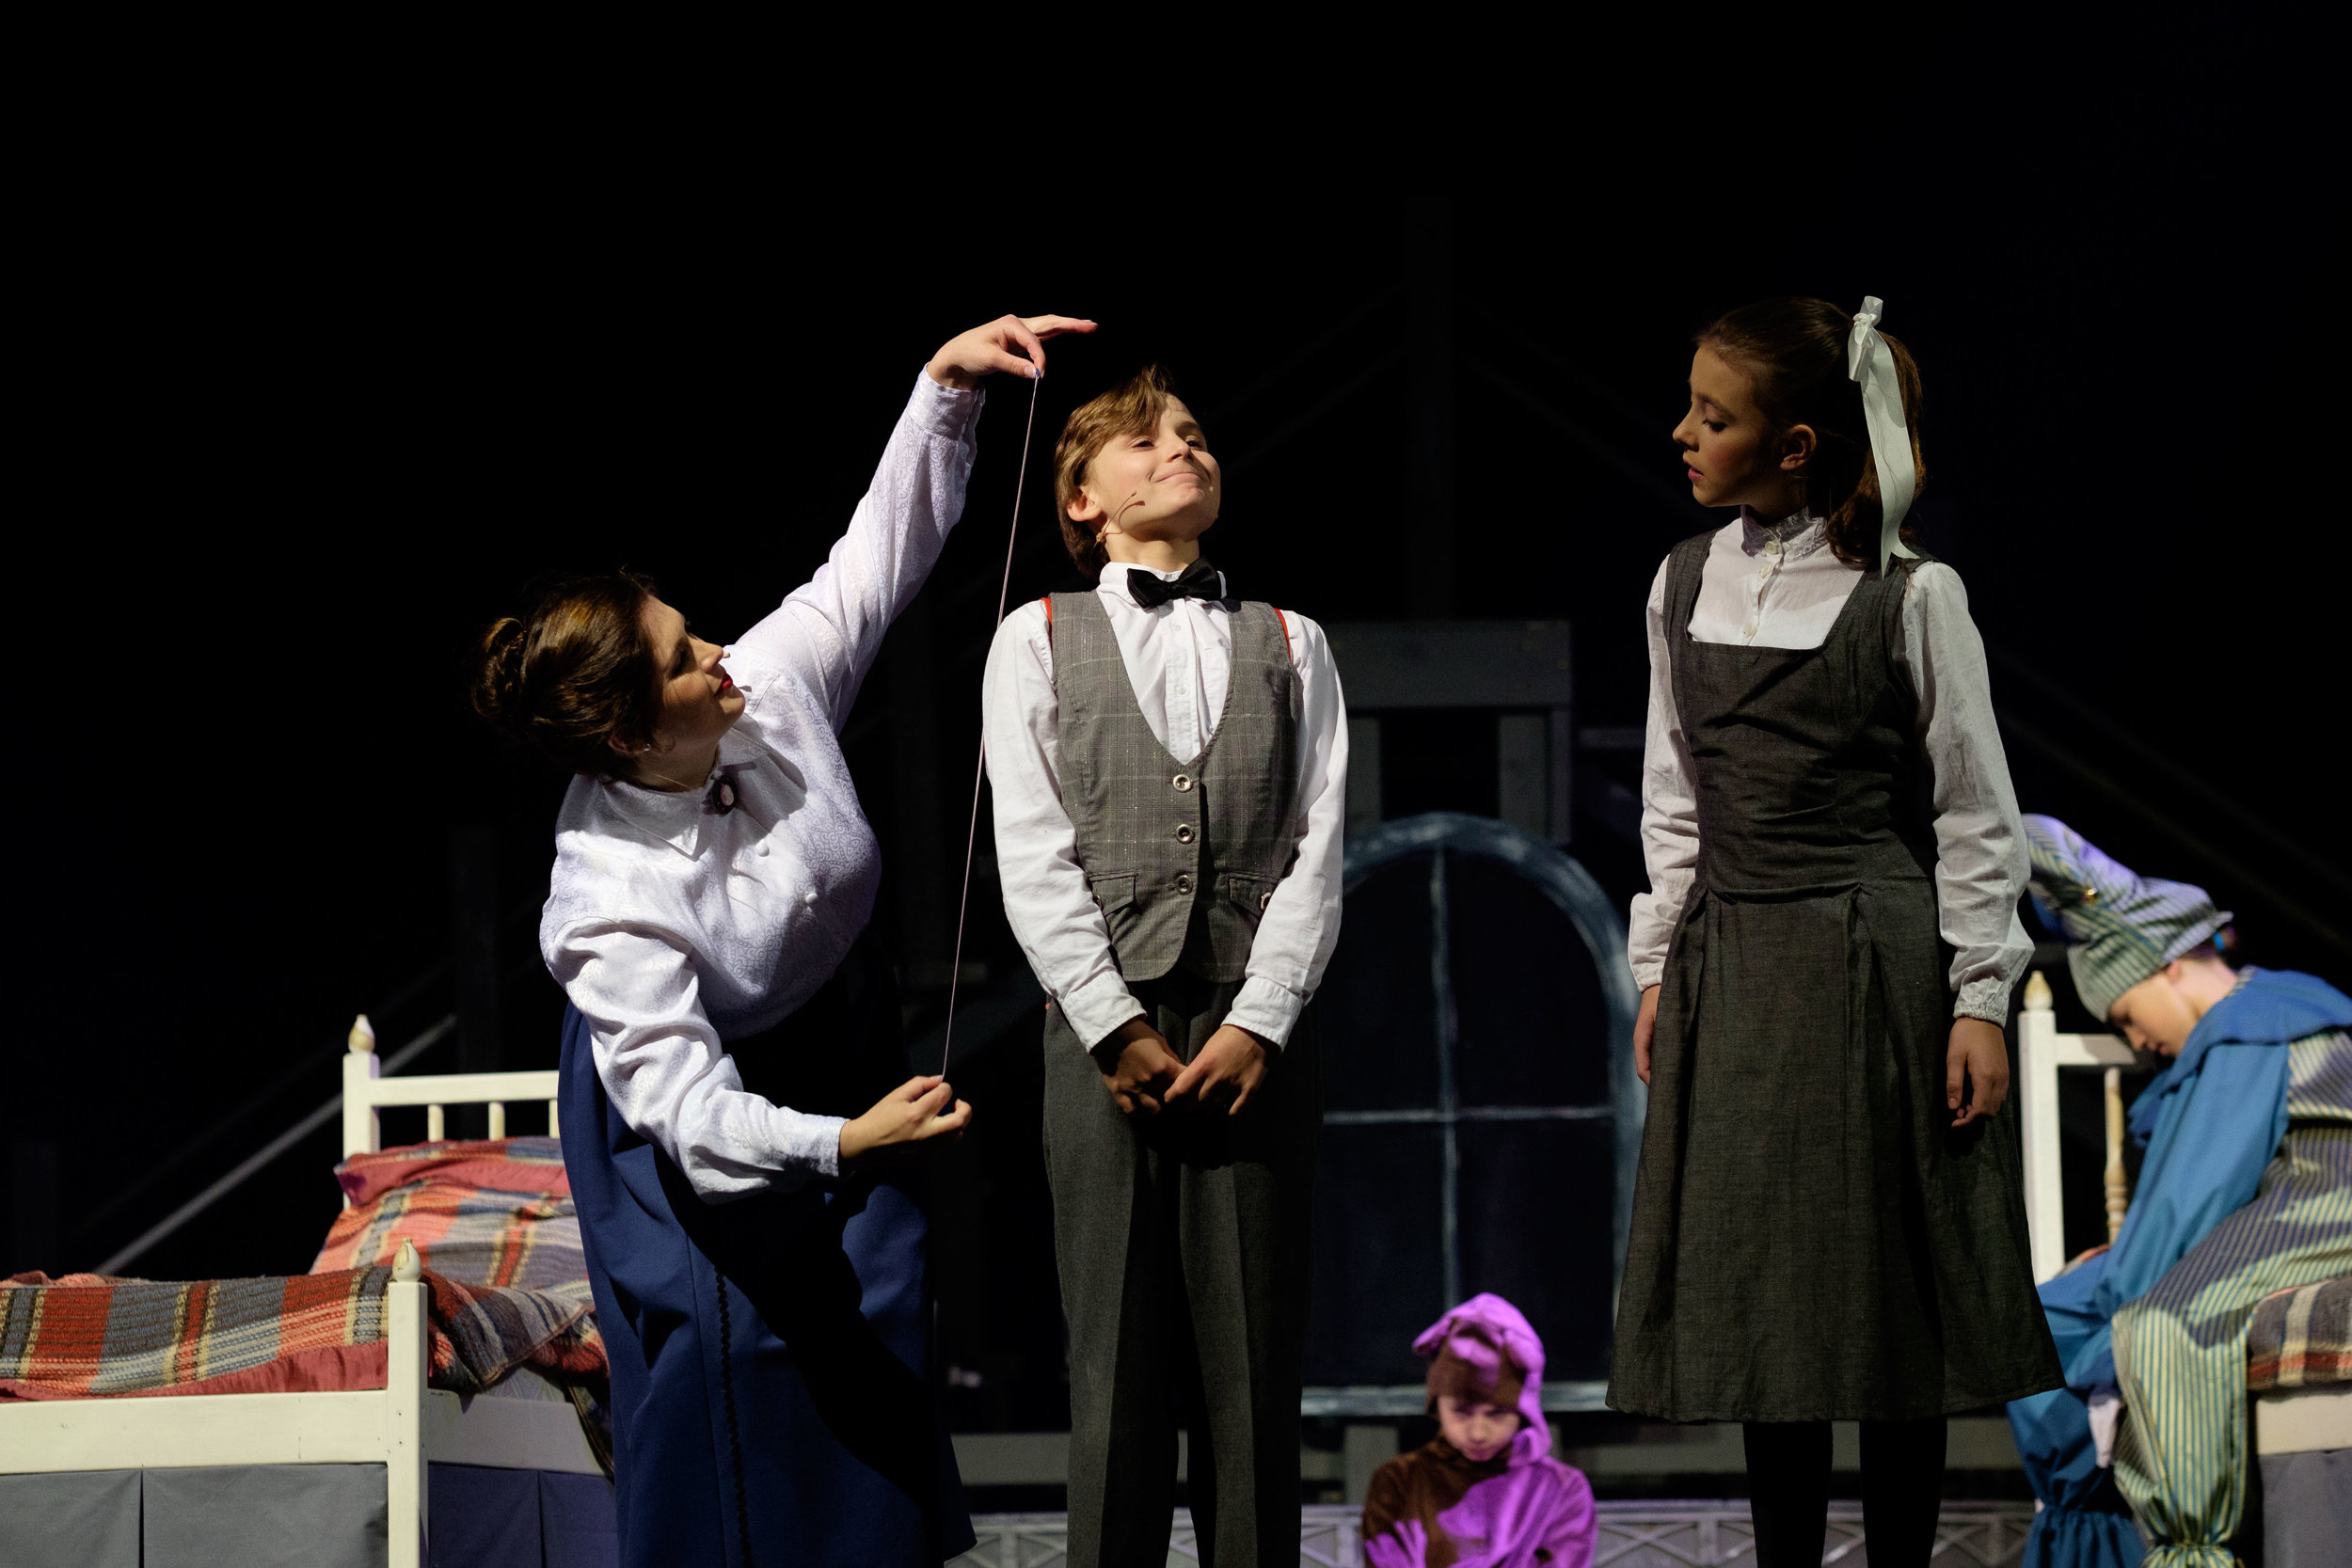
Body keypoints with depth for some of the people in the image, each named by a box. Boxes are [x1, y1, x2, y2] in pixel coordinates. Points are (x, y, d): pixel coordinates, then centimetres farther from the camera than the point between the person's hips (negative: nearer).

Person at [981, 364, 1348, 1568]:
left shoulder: (1288, 644, 16)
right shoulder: (1037, 639, 10)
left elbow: (1316, 849, 6)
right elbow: (1034, 856, 2)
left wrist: (1259, 1023, -7)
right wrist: (1115, 1025, -8)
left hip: (1255, 1031, 1)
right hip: (1104, 1019, -1)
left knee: (1253, 1358, -1)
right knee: (1117, 1347, -3)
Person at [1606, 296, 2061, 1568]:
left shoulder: (1909, 597, -8)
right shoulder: (1686, 585, 6)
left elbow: (1974, 813, -5)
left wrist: (1979, 998, -8)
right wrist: (1658, 970, 10)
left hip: (1875, 961, -5)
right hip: (1732, 968, 5)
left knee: (1886, 1289, 2)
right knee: (1761, 1287, 8)